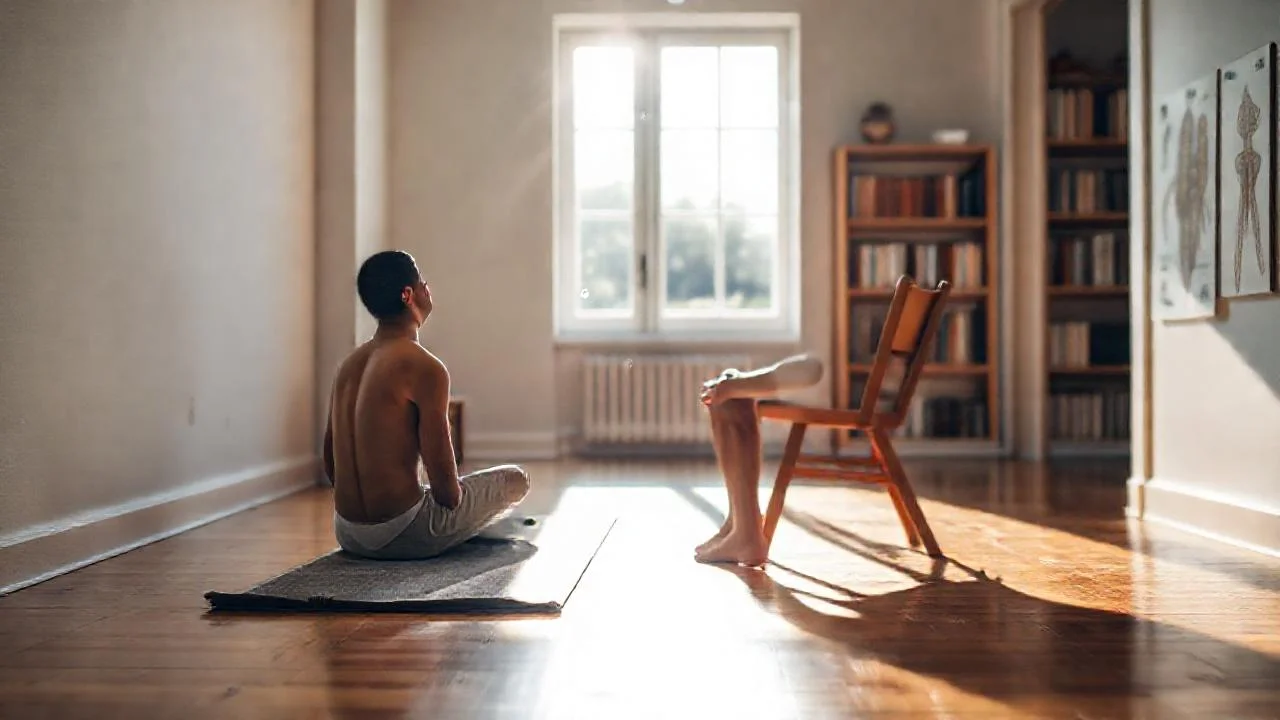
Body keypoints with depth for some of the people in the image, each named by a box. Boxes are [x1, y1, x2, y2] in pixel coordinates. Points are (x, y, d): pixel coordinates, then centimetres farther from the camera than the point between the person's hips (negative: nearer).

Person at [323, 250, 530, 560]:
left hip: (348, 535, 8)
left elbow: (329, 458, 14)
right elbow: (444, 479, -17)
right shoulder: (425, 368, -17)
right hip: (402, 536, -7)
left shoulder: (350, 363, 7)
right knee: (516, 479, 12)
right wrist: (453, 501, 5)